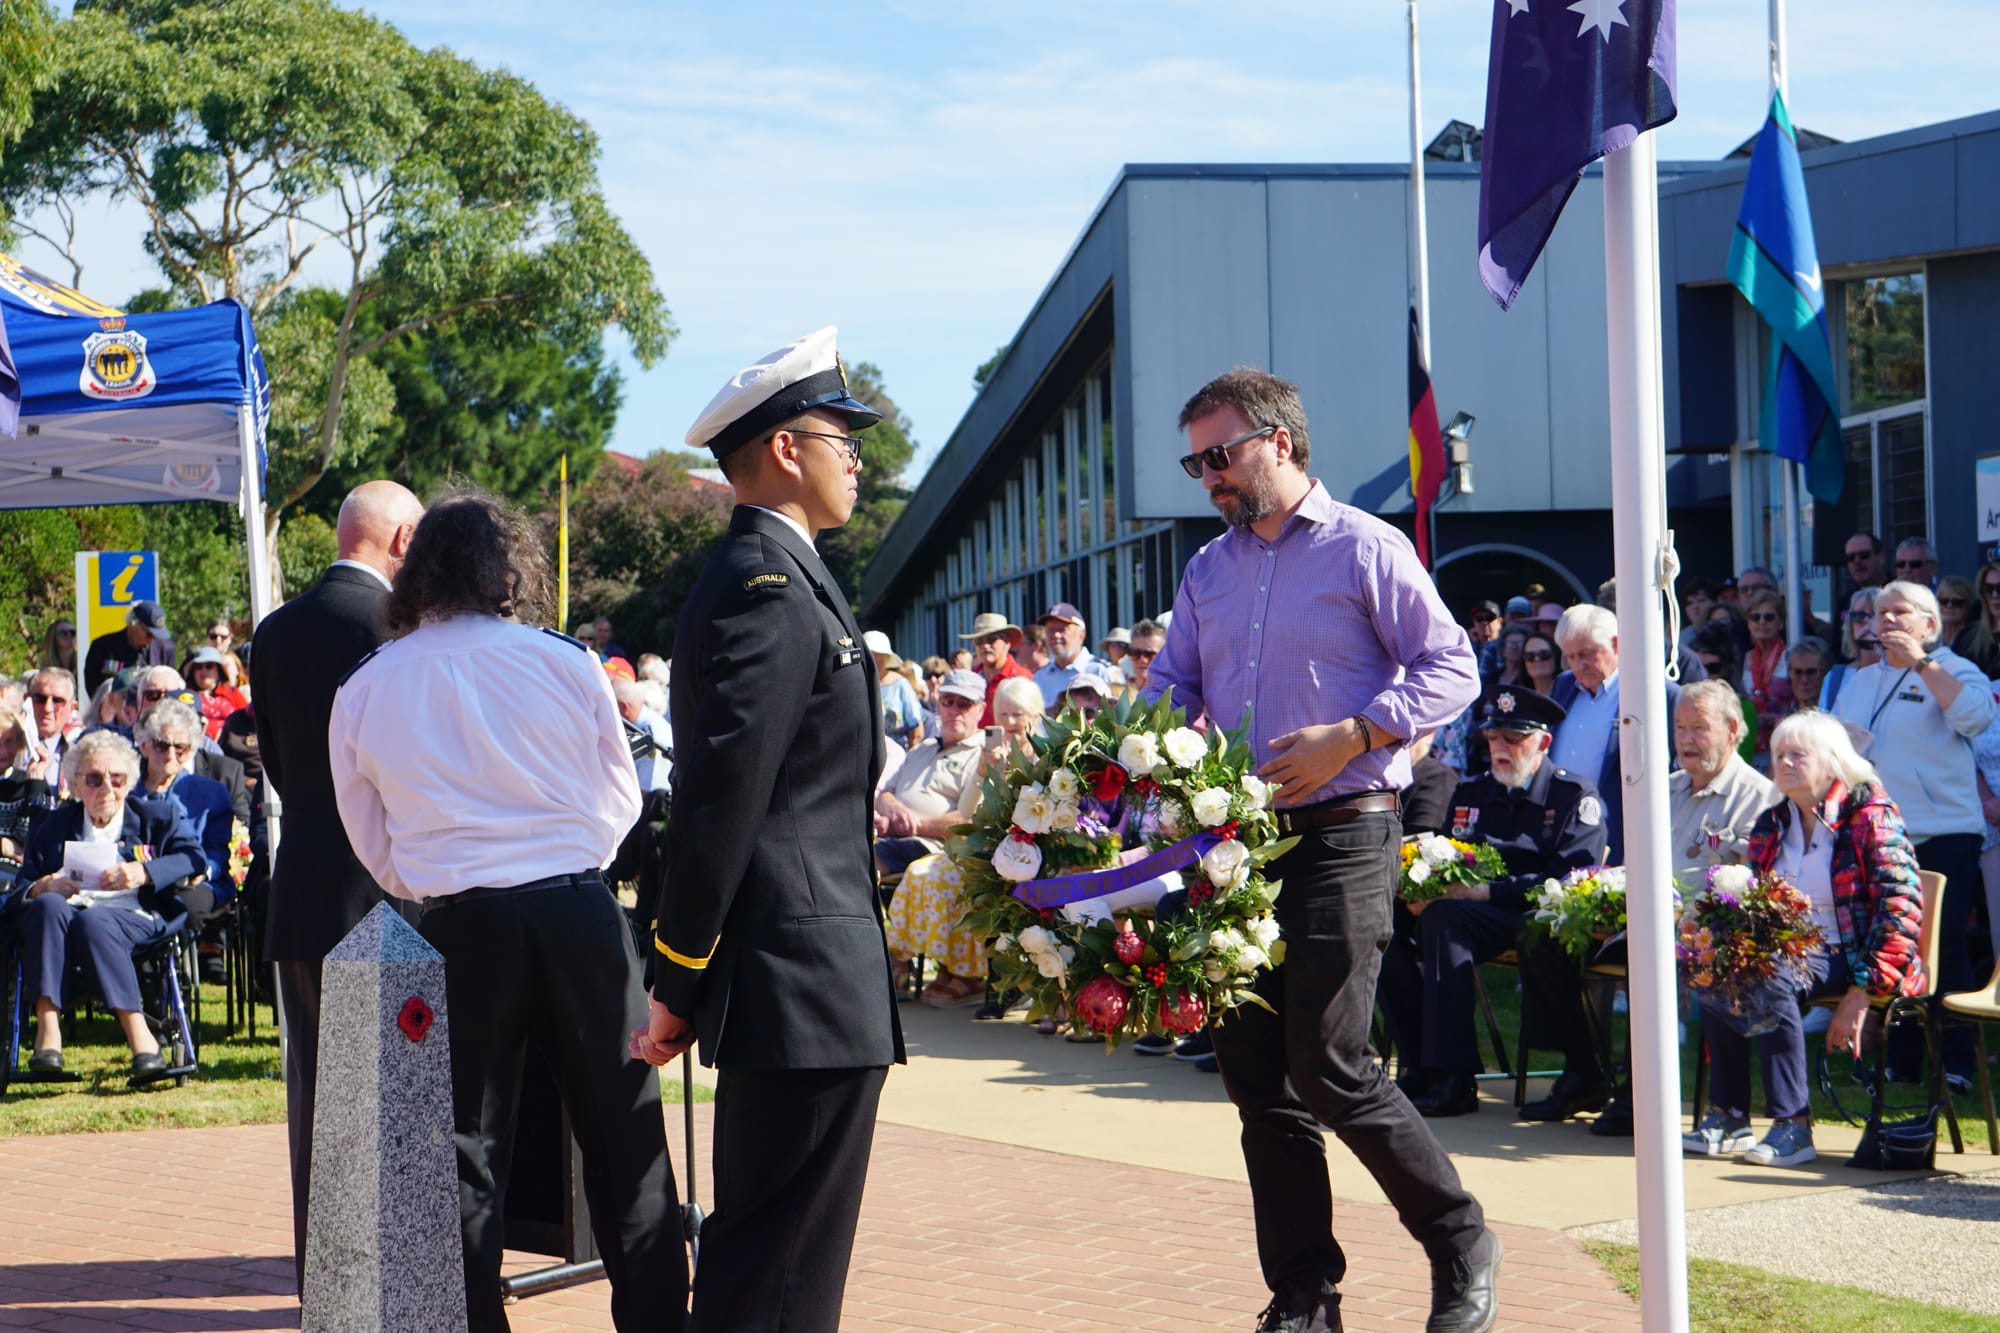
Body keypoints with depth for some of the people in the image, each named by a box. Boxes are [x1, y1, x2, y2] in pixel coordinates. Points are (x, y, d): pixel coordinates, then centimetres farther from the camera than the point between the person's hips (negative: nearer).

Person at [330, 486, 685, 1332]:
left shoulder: (363, 691, 3)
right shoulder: (566, 662, 0)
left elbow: (375, 849, 12)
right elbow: (620, 800, 10)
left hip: (459, 930, 0)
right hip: (580, 914, 0)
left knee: (468, 1153, 8)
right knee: (625, 1143, 8)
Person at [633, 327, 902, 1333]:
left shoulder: (771, 578, 18)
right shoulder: (770, 586, -15)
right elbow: (721, 796, -20)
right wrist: (680, 980, -16)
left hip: (805, 986, 11)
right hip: (807, 988, -11)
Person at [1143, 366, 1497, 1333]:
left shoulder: (1364, 549, -4)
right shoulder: (1208, 571, 16)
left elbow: (1451, 667, -7)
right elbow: (1170, 691, 16)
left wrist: (1349, 737, -19)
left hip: (1339, 837, -7)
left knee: (1330, 1071, -10)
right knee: (1256, 1078, 6)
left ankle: (1462, 1248, 11)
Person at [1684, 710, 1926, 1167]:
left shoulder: (1869, 816, -7)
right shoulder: (1770, 825, 13)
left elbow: (1904, 907, -14)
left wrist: (1862, 992, -21)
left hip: (1851, 957, -6)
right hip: (1789, 953, 6)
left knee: (1768, 977, -34)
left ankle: (1793, 1126, -30)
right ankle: (1727, 1115, -22)